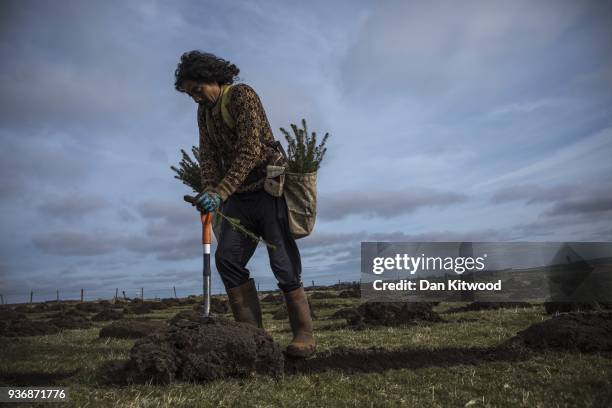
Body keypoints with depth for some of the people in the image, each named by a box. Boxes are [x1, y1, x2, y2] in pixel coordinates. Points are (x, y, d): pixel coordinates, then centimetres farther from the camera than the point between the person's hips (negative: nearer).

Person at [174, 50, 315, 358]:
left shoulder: (242, 95, -10)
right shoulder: (204, 111, 14)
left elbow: (250, 150, -21)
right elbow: (207, 154, 5)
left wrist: (220, 192, -27)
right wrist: (209, 189, -14)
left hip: (269, 186, -7)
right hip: (239, 195, 7)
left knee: (283, 263, -7)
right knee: (227, 257, -5)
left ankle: (303, 334, 5)